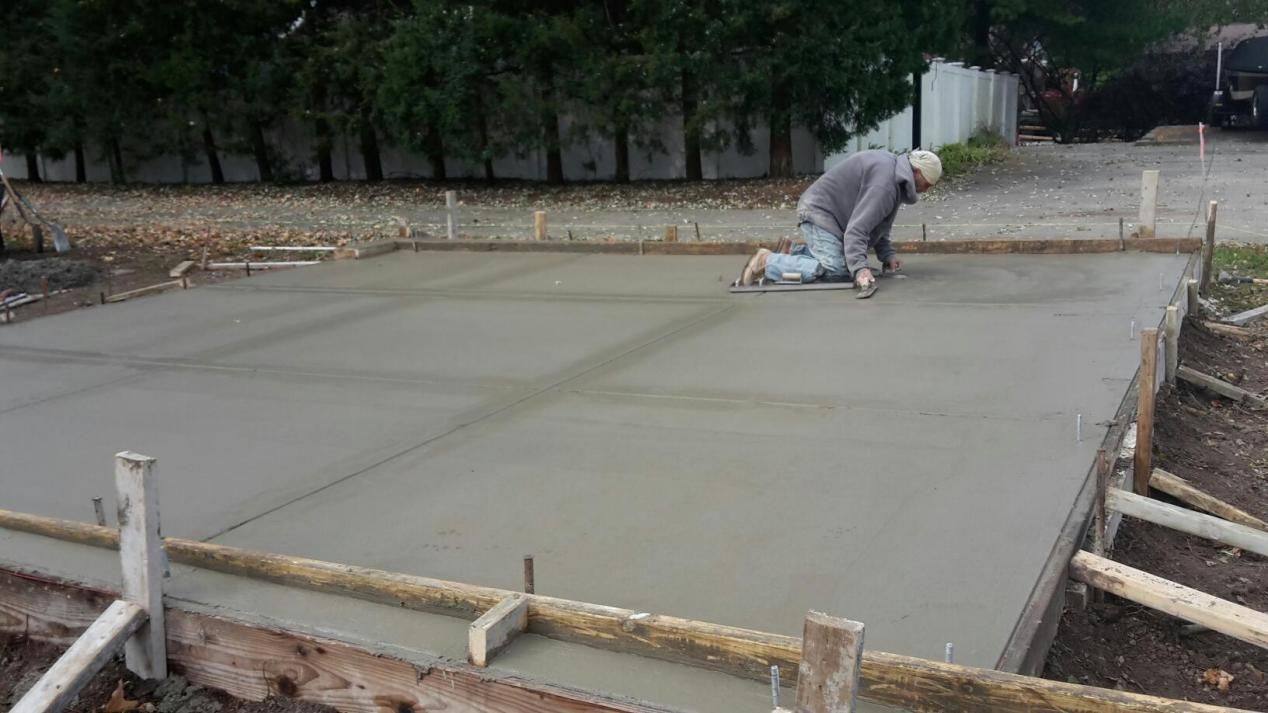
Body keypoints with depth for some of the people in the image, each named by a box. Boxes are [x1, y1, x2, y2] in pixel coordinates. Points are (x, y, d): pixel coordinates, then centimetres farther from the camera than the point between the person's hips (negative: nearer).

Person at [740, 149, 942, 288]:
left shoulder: (892, 167, 11)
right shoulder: (884, 183, -23)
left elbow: (879, 222, 18)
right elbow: (857, 228, -30)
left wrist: (887, 254, 10)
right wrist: (860, 268, -36)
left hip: (825, 212, 11)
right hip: (819, 212, -11)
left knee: (849, 261, 7)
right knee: (835, 269, -22)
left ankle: (798, 254, 17)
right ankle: (767, 262, -15)